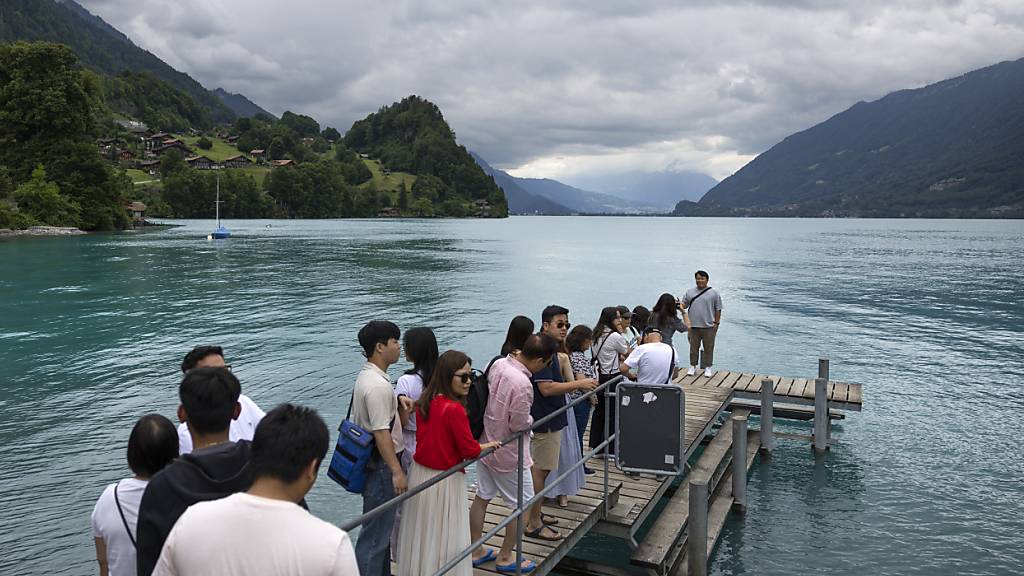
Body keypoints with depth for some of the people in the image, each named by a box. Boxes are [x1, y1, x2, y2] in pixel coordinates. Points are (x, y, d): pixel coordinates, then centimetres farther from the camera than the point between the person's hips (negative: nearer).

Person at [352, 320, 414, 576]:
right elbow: (381, 433, -25)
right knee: (376, 531, 0)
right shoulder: (378, 385, -24)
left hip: (373, 461, 11)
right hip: (381, 464, -11)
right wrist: (397, 472, -22)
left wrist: (398, 401, 1)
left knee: (382, 526, 23)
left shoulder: (367, 376, 7)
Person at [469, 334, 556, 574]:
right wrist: (530, 419, -3)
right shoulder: (522, 384, -31)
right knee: (522, 504, 11)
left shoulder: (498, 363, -7)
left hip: (486, 443, 8)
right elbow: (520, 425, -23)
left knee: (481, 497, 19)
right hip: (508, 454, -8)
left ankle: (476, 551, 33)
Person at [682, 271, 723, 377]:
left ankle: (707, 368, 16)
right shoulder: (690, 292, 8)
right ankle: (693, 366, 21)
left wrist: (716, 323, -3)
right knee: (693, 347, 10)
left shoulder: (713, 293, 0)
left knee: (708, 348, 4)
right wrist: (679, 305, -14)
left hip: (708, 327, -2)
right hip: (693, 326, 2)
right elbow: (684, 304, 9)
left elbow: (718, 309, 1)